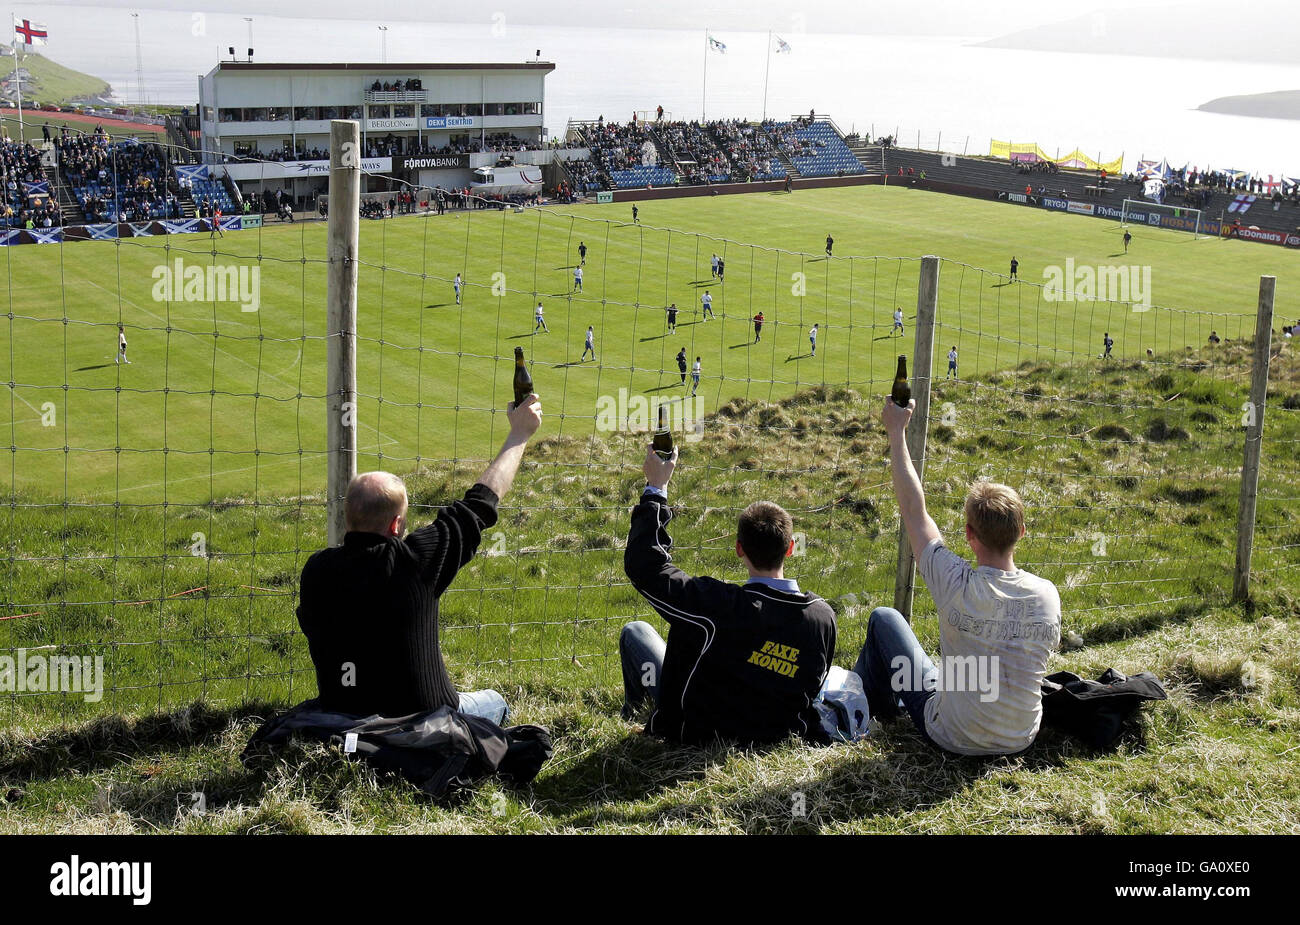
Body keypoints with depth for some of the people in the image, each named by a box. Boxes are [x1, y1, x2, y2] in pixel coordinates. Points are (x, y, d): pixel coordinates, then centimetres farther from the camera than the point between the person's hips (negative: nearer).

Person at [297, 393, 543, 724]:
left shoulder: (316, 570, -11)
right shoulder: (414, 560, -22)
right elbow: (480, 503, -10)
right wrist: (520, 433, 4)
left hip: (340, 717, 5)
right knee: (495, 703, 25)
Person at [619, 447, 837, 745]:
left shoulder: (722, 606, -34)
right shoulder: (823, 615, -19)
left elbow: (644, 564, -27)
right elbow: (812, 686, 0)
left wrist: (655, 488, -18)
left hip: (700, 735, -5)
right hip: (777, 734, 5)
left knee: (635, 631, 16)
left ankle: (631, 714, 45)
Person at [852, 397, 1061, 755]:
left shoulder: (958, 587, -26)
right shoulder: (1047, 594, -15)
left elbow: (913, 510, -14)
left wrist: (896, 431, -5)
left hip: (954, 738, -4)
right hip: (1021, 740, 4)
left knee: (884, 618, 14)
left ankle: (869, 705, 40)